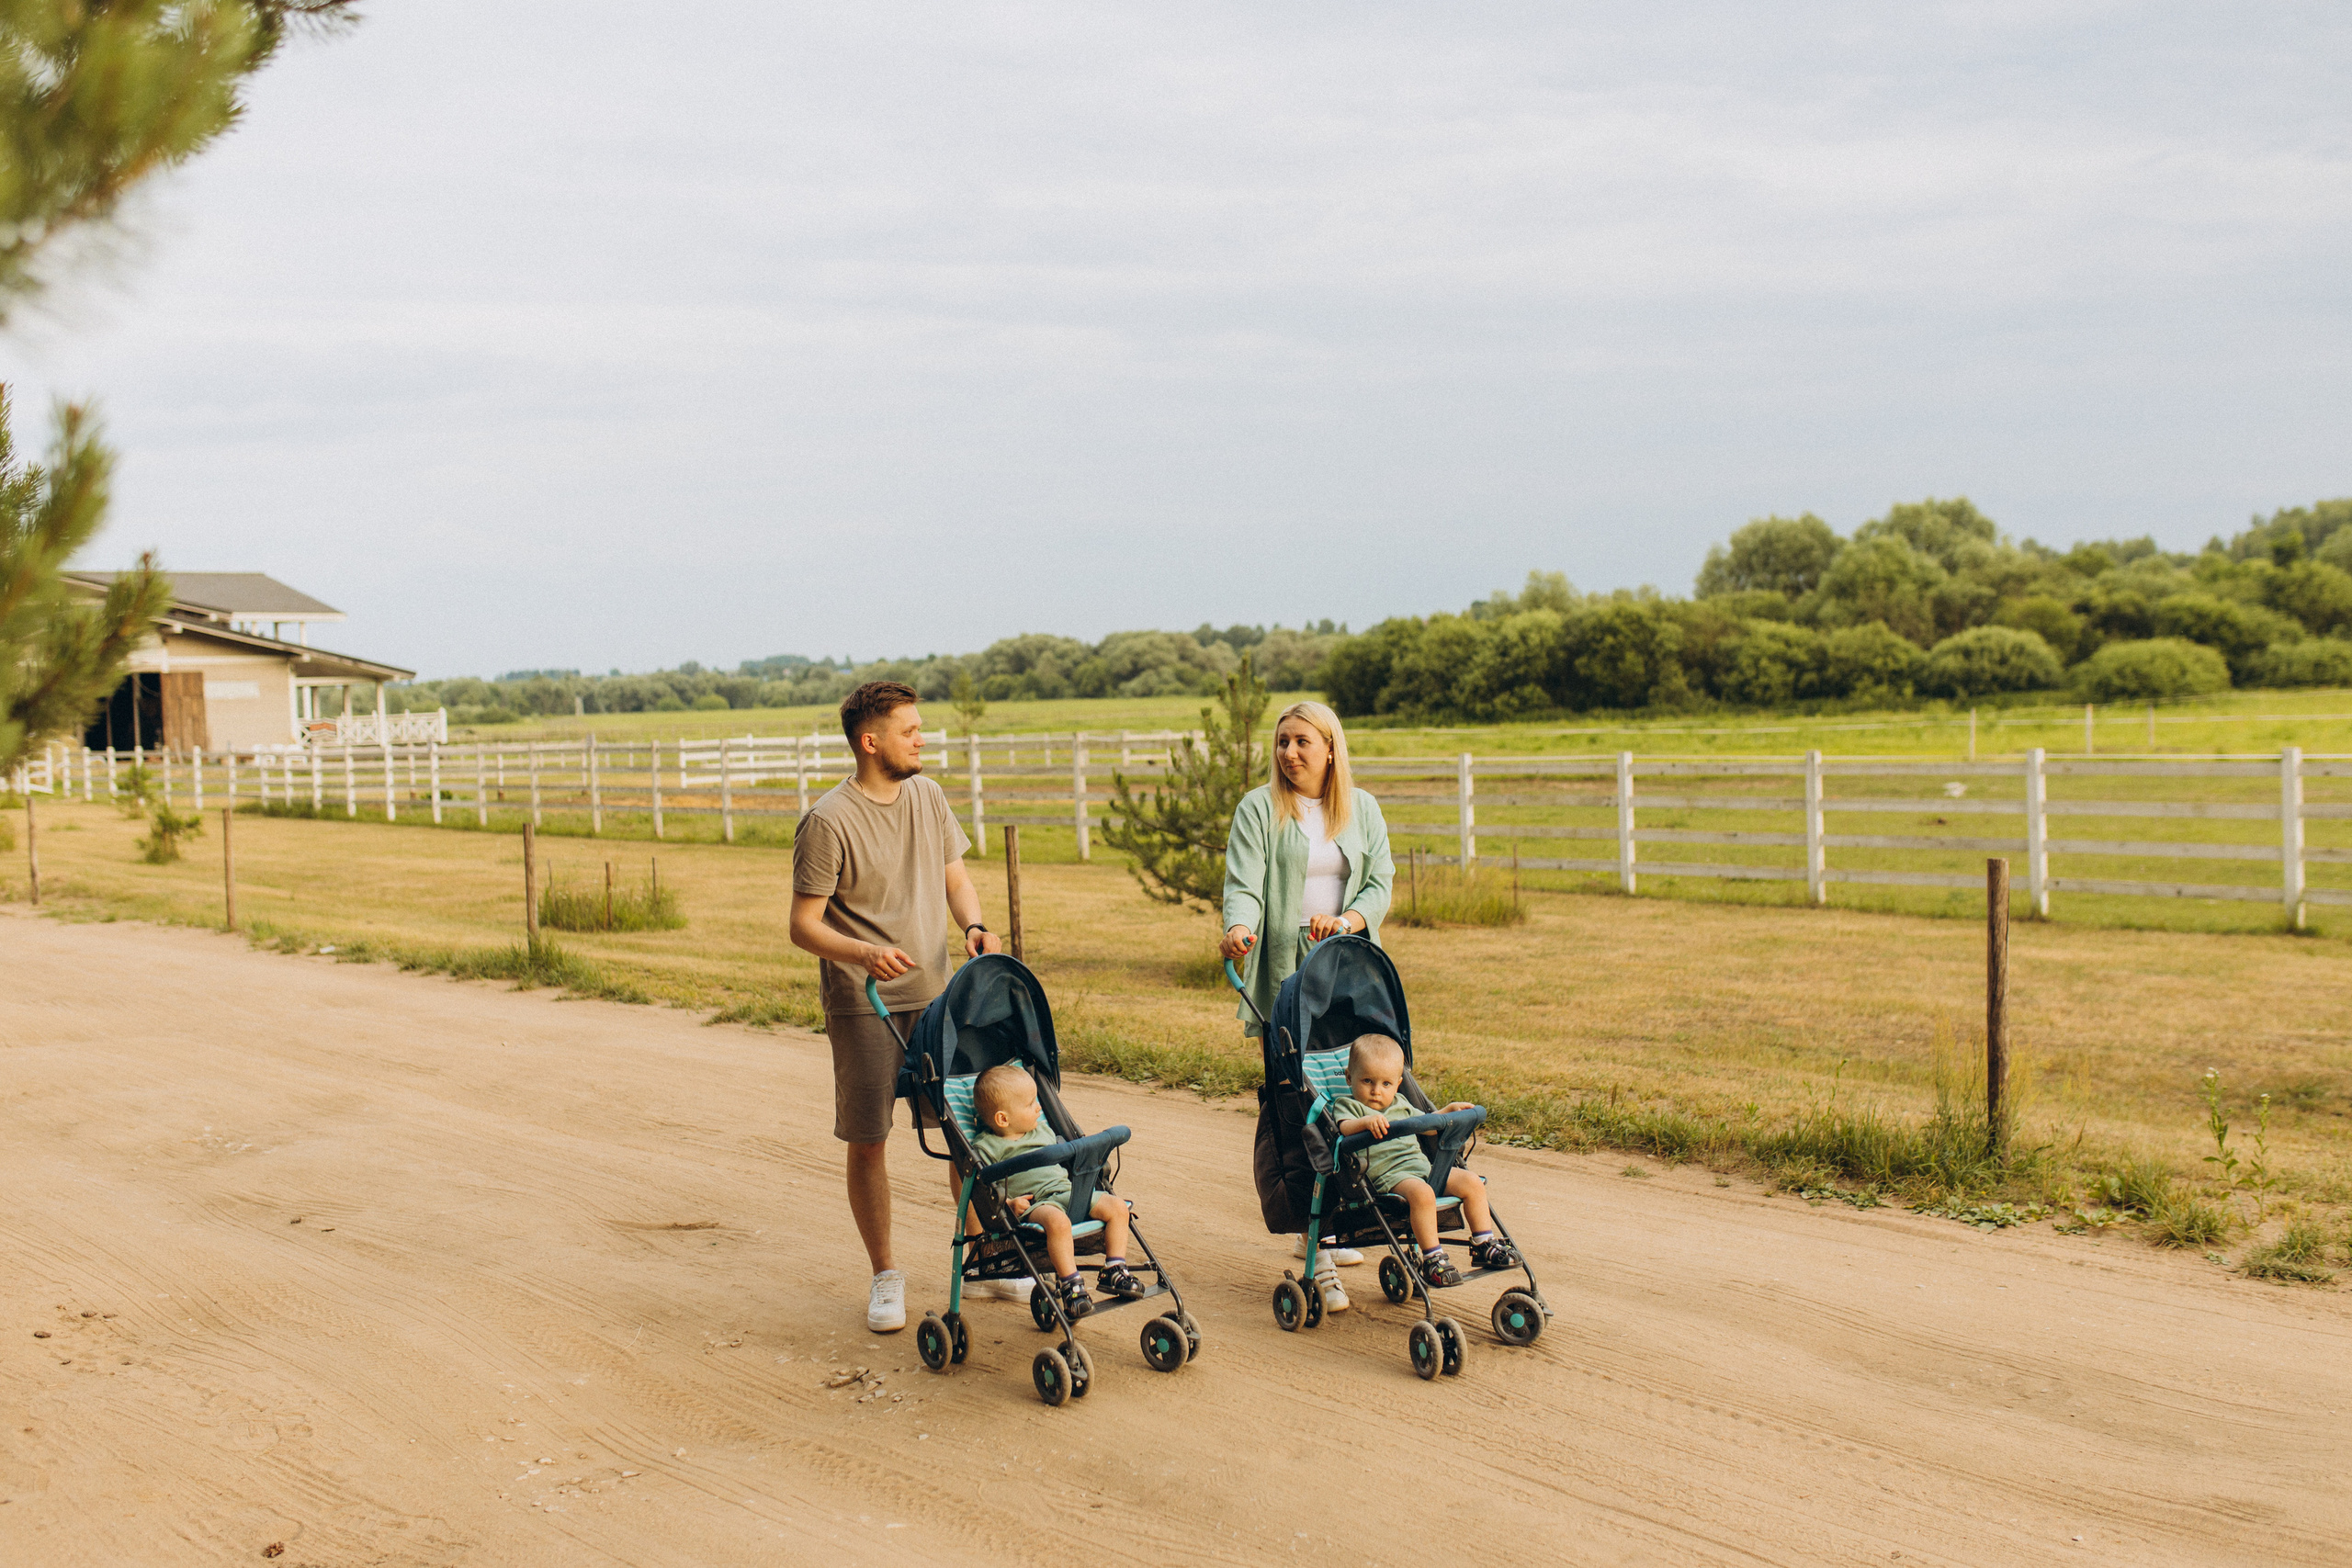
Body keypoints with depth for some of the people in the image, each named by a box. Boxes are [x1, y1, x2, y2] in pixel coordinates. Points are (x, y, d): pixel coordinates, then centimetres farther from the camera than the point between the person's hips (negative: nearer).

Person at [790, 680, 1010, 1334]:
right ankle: (885, 1277, 18)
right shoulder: (828, 822, -14)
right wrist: (863, 952, -31)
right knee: (868, 1141, 2)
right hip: (862, 1004, -5)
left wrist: (974, 925, -7)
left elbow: (954, 875, 14)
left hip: (934, 994, 5)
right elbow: (804, 926, -13)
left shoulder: (927, 795, 5)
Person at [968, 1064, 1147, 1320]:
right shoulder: (986, 1148, 0)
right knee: (1058, 1220, -41)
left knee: (1117, 1207, -8)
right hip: (1033, 1203, -7)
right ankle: (1070, 1284, -31)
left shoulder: (1043, 1130, 23)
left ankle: (1114, 1271, -1)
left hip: (1067, 1190, 7)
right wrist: (1008, 1202, -21)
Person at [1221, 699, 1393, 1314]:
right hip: (1286, 971, -4)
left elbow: (1380, 882, 6)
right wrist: (1238, 928, -30)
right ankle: (1319, 1255, -8)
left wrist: (1348, 920, -15)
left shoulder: (1362, 809, 13)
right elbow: (1245, 883, -8)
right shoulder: (1258, 809, 2)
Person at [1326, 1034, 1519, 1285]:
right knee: (1422, 1193, -37)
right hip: (1386, 1172, -8)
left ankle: (1484, 1245, 3)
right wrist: (1367, 1121, -37)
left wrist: (1448, 1111, 24)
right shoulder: (1346, 1104, 5)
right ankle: (1432, 1258, -32)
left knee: (1472, 1183, -6)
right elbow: (1344, 1127, -18)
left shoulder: (1400, 1105, 26)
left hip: (1422, 1164, 8)